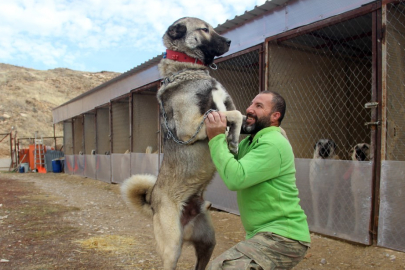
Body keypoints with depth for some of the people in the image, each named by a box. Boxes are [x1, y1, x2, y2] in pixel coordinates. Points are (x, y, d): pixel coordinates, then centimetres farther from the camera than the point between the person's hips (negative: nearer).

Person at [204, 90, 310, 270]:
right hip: (269, 234, 10)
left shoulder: (273, 143, -18)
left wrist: (216, 138, -20)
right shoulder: (251, 141, 12)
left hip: (283, 238, -9)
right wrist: (219, 135, -6)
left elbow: (236, 178, -28)